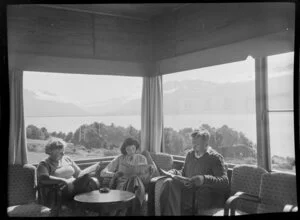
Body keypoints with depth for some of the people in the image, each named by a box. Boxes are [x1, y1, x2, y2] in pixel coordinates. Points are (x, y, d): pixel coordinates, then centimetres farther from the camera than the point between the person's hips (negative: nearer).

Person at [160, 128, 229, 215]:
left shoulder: (215, 157, -3)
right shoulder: (190, 154, 17)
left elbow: (225, 182, -13)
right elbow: (183, 173, 29)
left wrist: (204, 179, -28)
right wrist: (175, 172, 6)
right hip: (190, 190, 6)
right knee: (170, 183, -26)